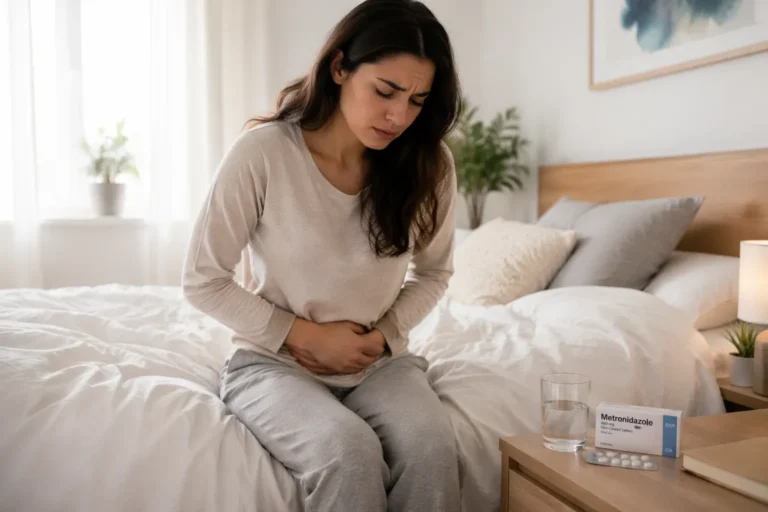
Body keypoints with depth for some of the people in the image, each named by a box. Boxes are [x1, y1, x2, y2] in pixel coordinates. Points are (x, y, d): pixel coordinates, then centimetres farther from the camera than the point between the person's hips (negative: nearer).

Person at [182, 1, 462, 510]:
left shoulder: (429, 164, -6)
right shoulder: (263, 151, -16)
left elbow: (434, 272, 8)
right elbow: (203, 281, -8)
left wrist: (383, 334, -8)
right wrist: (306, 334, -12)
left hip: (381, 362, 3)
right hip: (275, 360, -2)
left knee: (432, 447, -28)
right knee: (348, 449, -32)